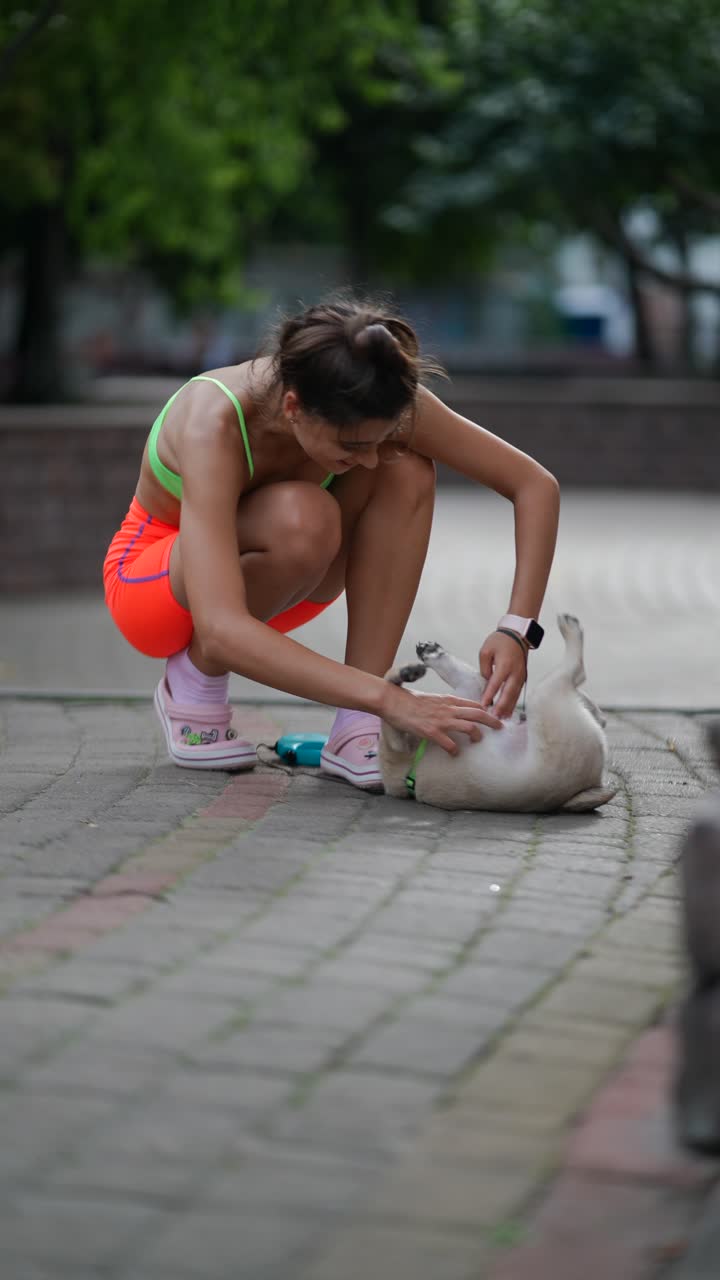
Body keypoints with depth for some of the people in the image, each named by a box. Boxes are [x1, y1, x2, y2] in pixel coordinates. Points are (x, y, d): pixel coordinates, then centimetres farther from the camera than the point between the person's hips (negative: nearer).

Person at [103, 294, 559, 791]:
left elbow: (536, 484, -18)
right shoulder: (214, 422, -39)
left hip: (265, 577, 5)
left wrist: (517, 630, -32)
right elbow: (221, 631, -49)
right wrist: (389, 699, -53)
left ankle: (357, 730, -22)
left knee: (405, 472, -24)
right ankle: (194, 680, -10)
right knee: (303, 518, -37)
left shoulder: (368, 400, -25)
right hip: (152, 585, -5)